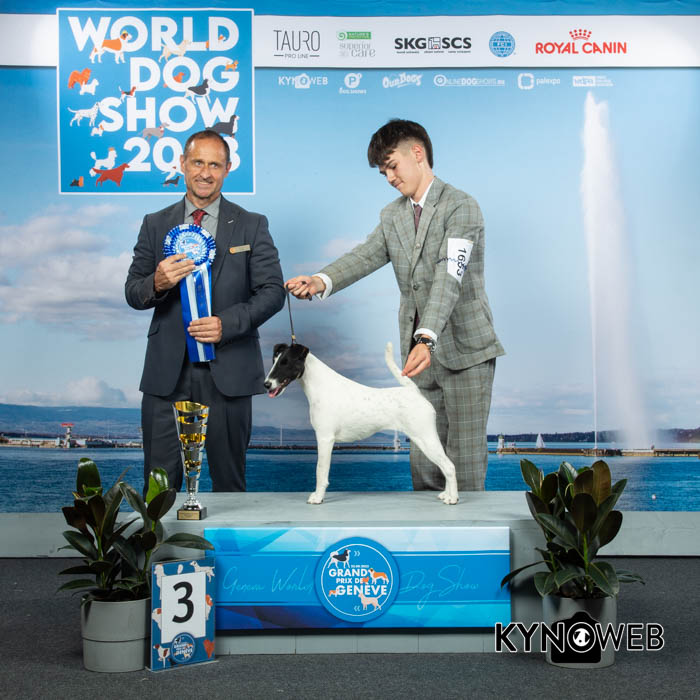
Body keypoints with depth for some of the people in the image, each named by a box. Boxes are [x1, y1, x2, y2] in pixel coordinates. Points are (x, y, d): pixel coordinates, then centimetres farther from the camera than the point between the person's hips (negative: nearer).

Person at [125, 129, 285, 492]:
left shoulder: (251, 226, 6)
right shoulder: (155, 225, 10)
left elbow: (272, 292, 0)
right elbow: (132, 292, 8)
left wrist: (227, 324, -16)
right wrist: (157, 283, -16)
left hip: (227, 372, -1)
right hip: (167, 371, 1)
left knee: (229, 482, 7)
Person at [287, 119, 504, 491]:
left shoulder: (460, 206, -9)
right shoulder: (392, 216, 15)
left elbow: (449, 277, -22)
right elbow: (366, 255, -2)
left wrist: (427, 338, -35)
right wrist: (322, 281, -23)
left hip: (464, 349, -6)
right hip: (418, 352, 6)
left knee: (465, 461, -2)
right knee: (422, 463, 8)